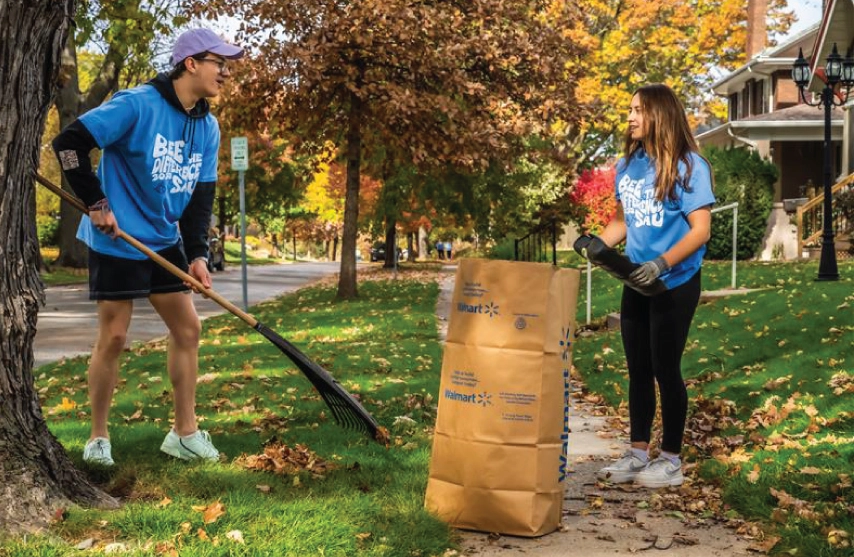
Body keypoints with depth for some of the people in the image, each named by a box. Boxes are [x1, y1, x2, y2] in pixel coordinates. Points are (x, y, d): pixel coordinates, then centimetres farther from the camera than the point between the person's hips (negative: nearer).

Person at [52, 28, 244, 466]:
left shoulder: (208, 127, 3)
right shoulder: (137, 105, -18)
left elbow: (201, 194, 6)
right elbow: (68, 142, -20)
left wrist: (198, 253, -4)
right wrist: (96, 204, -18)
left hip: (166, 242, 7)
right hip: (117, 241, -7)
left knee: (188, 328, 5)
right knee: (113, 336, -2)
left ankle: (185, 433, 16)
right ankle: (98, 437, 14)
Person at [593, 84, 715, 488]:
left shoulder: (688, 166, -14)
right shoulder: (628, 165, 4)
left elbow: (700, 230, -18)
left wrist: (662, 263, -29)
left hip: (675, 285, -6)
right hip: (637, 283, 6)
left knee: (666, 370, 1)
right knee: (638, 369, 12)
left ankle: (671, 460, 15)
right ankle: (638, 453, 23)